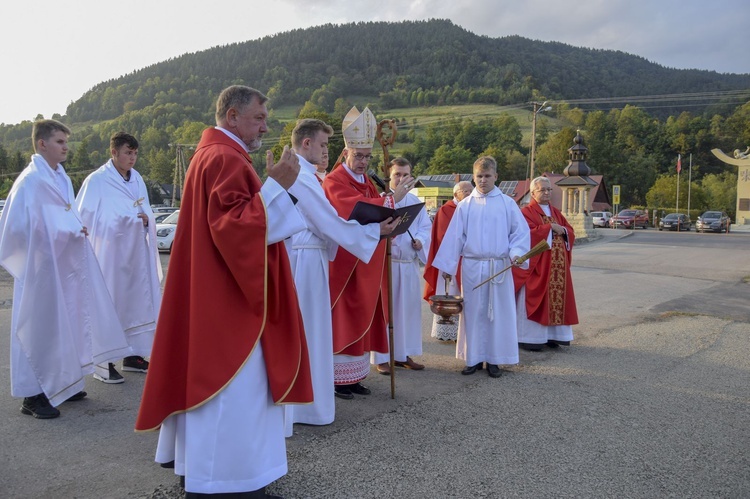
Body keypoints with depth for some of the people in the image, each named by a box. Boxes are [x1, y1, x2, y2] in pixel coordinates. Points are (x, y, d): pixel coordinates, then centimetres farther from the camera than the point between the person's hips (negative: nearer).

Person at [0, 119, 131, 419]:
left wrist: (77, 229, 0)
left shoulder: (61, 177, 12)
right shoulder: (30, 181, -14)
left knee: (64, 324, 14)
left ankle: (60, 383, 26)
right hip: (43, 266, -8)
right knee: (41, 327, -2)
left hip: (66, 265, 9)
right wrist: (69, 232, -16)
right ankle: (33, 396, 8)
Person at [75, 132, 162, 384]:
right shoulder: (97, 181, -8)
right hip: (110, 253, -6)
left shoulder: (137, 179, 11)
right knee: (109, 303, -4)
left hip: (136, 252, 6)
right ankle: (103, 362, 4)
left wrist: (146, 220, -8)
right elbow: (85, 216, -9)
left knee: (136, 300, 9)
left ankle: (132, 355, 20)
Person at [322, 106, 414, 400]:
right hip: (344, 262, -8)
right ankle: (337, 378, 5)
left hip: (368, 263, 8)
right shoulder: (334, 182, -9)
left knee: (364, 319, 10)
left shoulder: (368, 182, 17)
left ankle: (355, 375, 19)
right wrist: (392, 199, -25)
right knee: (343, 319, -3)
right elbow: (355, 210, -25)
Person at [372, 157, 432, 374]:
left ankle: (403, 354, 21)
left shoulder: (416, 202, 13)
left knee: (408, 309, 9)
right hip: (385, 262, -5)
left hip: (410, 264, 5)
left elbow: (426, 227, 12)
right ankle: (382, 358, 6)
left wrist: (420, 241, -8)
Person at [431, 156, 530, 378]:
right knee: (473, 312, 5)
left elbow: (521, 231, 3)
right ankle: (473, 358, 16)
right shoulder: (465, 205, 5)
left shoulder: (507, 203, 3)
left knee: (498, 312, 4)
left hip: (499, 267, 0)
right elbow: (454, 236, 4)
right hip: (471, 266, 1)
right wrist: (446, 265, 3)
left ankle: (494, 359, 15)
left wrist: (516, 253, -14)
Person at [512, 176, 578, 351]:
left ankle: (550, 335, 14)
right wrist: (550, 228, -14)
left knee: (555, 299, 6)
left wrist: (563, 231, -7)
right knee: (534, 299, -5)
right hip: (536, 264, -7)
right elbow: (529, 233, -19)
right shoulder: (526, 212, -4)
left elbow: (570, 232, 15)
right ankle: (529, 338, 1)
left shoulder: (556, 212, 17)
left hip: (557, 266, 7)